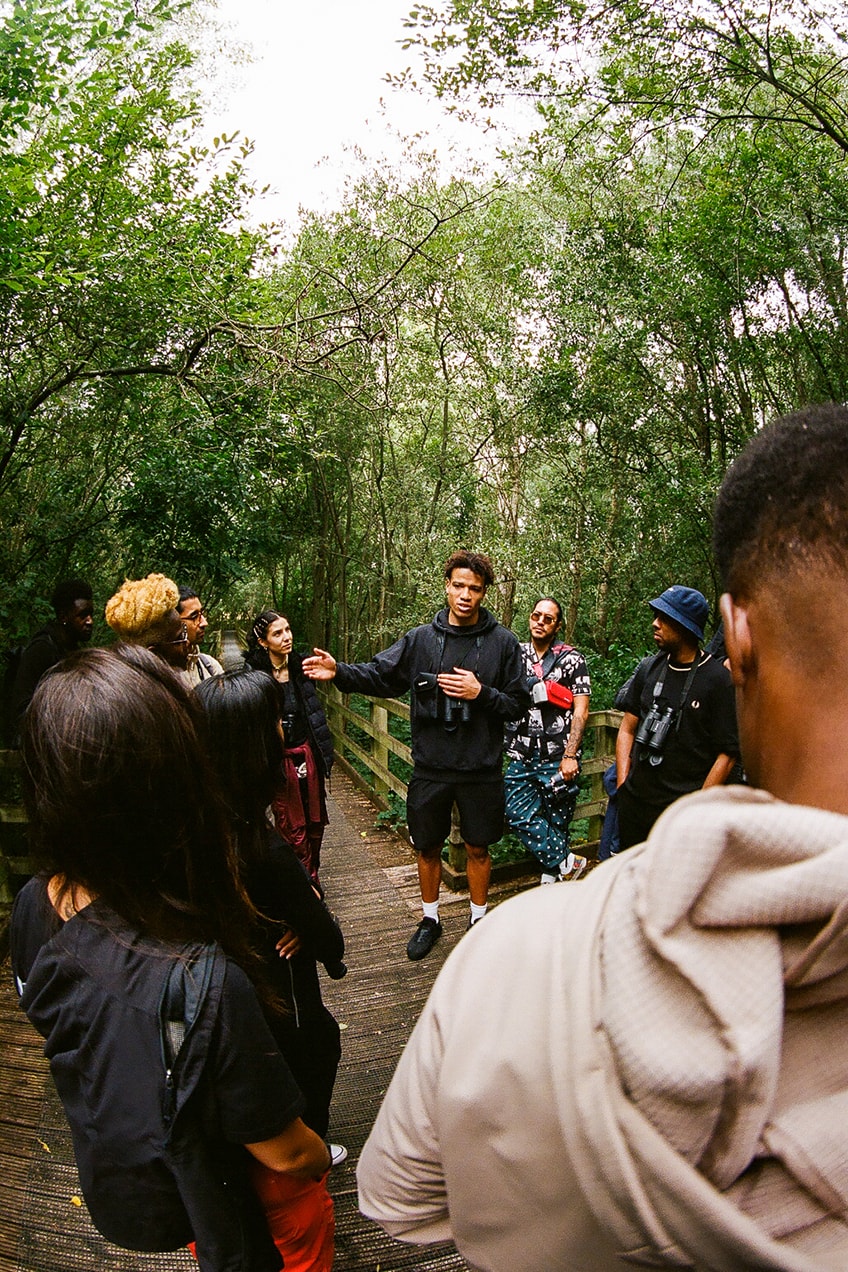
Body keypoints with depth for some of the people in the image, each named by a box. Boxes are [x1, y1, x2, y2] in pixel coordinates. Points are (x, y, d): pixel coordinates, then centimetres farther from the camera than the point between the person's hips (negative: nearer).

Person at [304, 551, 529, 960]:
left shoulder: (502, 642, -4)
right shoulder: (420, 639, 0)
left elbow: (519, 704, -3)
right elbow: (379, 675, -2)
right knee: (427, 847, 15)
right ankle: (430, 920, 36)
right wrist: (339, 671, -19)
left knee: (478, 849, 14)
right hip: (430, 768, 2)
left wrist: (481, 692, -19)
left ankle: (479, 919, 35)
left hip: (481, 770, -1)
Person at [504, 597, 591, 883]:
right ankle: (567, 863, 4)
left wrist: (570, 755, -13)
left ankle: (551, 876, 15)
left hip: (557, 757, -3)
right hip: (522, 755, 3)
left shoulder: (571, 659, 0)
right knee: (517, 813, -7)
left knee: (556, 821, 2)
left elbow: (581, 710, -5)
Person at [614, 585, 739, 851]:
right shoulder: (648, 668, 5)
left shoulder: (719, 679, -10)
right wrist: (622, 787, 4)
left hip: (682, 809, -5)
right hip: (633, 803, 5)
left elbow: (727, 754, -10)